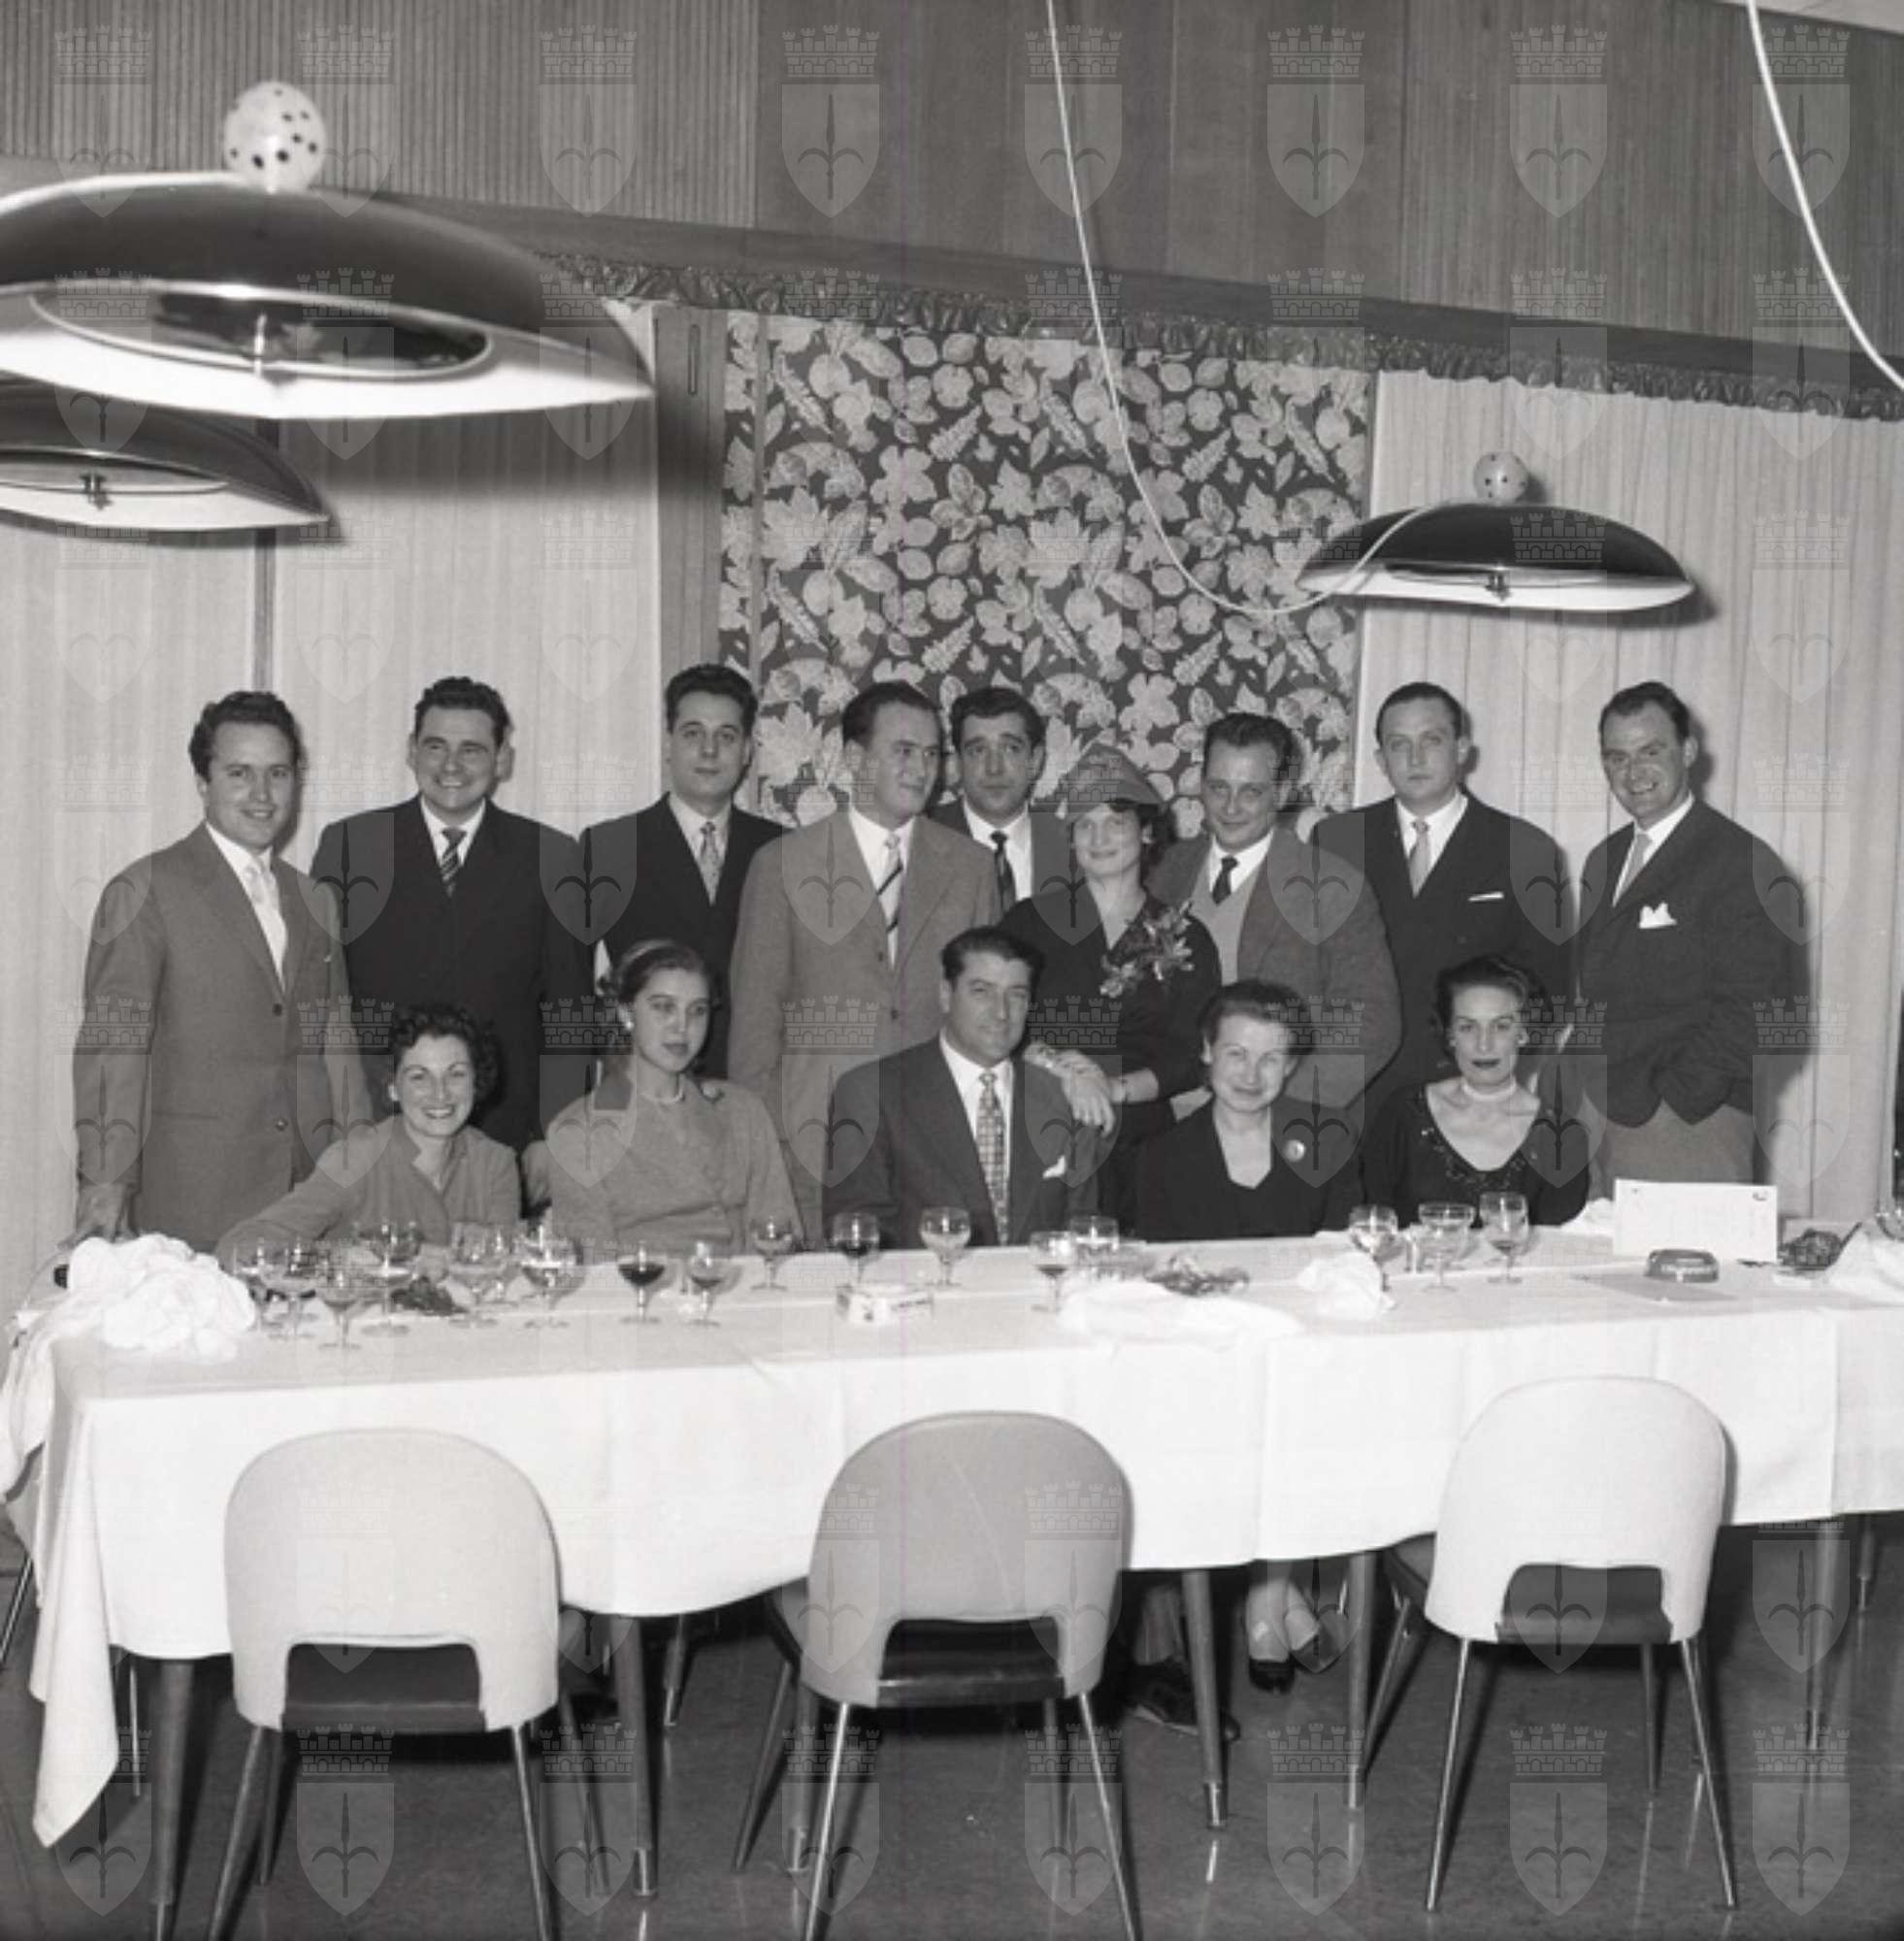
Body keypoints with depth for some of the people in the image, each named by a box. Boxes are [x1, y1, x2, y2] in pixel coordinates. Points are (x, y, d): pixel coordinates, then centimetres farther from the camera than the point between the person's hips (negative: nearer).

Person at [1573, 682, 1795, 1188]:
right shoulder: (1603, 861, 17)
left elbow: (1756, 1012, -14)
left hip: (1687, 1127, -6)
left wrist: (1668, 1099, -14)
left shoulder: (1740, 862, -8)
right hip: (1599, 1118, 6)